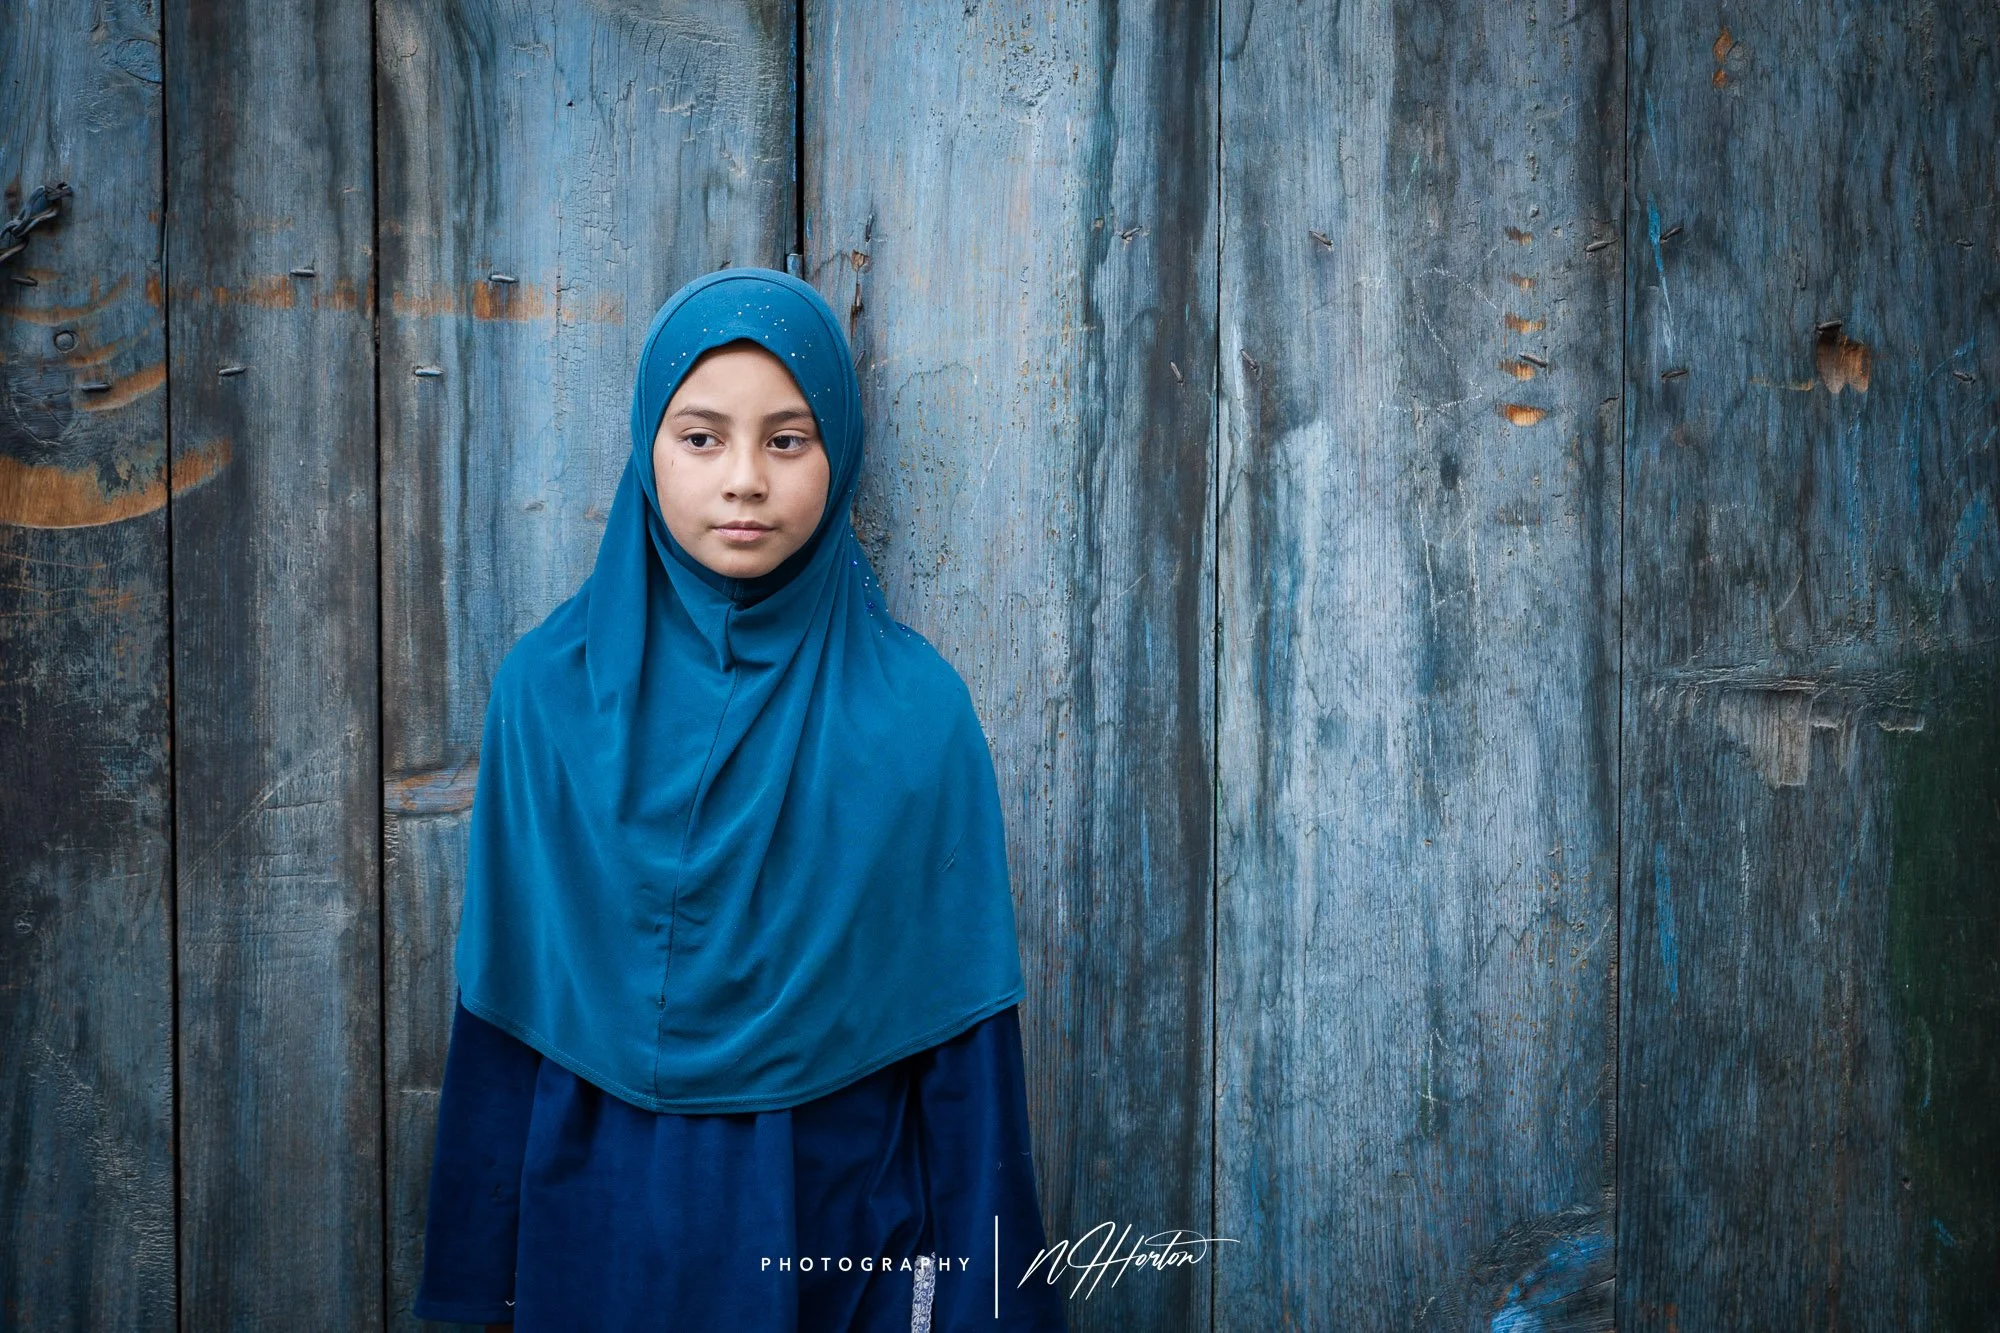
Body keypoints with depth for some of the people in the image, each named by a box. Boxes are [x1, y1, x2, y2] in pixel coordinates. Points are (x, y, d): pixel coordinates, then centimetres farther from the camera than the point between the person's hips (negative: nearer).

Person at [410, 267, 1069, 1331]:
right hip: (601, 1230, 1)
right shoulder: (549, 690, -5)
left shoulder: (915, 708, -8)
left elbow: (962, 1039, -6)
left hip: (843, 1238, -1)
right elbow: (501, 1014, 0)